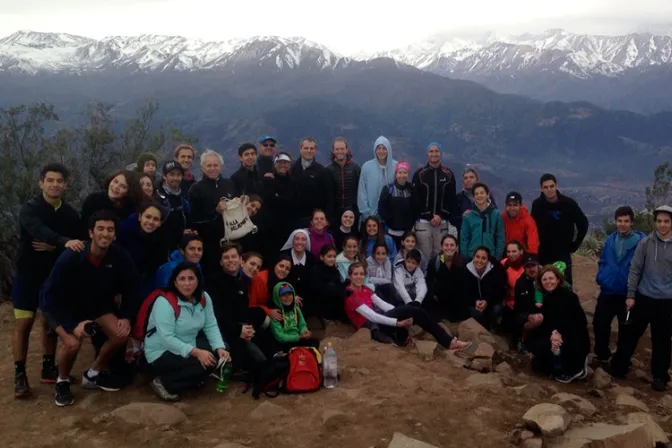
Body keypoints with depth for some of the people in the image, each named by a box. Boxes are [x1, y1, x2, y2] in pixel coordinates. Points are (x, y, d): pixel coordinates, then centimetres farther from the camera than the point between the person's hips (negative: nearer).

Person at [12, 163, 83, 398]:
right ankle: (20, 374, 7)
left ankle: (48, 368, 23)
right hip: (28, 274, -3)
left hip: (55, 274, 4)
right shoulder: (29, 209, -14)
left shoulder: (70, 213, -2)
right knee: (24, 323, -3)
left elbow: (77, 243, -3)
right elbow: (40, 231, -34)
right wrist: (64, 242, -51)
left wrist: (53, 247, -20)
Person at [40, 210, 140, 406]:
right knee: (73, 343, -28)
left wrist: (126, 317, -17)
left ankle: (93, 374, 12)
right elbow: (51, 295, -26)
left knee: (121, 334, -14)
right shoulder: (70, 257, -32)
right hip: (61, 306, -4)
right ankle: (62, 381, 4)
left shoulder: (119, 256, -22)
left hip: (96, 303, 4)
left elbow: (131, 289, -7)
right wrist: (73, 325, -32)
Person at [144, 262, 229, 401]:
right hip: (161, 353, -7)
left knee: (219, 353, -8)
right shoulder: (165, 302, -24)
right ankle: (164, 383, -10)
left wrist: (220, 348, -24)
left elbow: (211, 326, -6)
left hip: (189, 346, 8)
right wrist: (196, 352, -37)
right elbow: (167, 338, -30)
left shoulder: (203, 298, -4)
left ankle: (191, 379, 9)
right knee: (204, 363, -25)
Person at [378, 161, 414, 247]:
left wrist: (412, 222, -2)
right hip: (393, 232, -2)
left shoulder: (411, 189, 7)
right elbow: (381, 208, -5)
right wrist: (389, 220, -10)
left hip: (408, 231, 2)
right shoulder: (388, 189, -1)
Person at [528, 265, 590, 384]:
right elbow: (546, 323, 0)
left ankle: (574, 369, -3)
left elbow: (580, 322, -22)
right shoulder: (546, 298, 5)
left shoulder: (568, 296, -17)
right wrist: (552, 333, -21)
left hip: (576, 342, -8)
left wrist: (560, 334, -27)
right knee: (537, 364, 3)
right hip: (559, 338, 8)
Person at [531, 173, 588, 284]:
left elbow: (583, 224, 2)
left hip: (563, 255, -1)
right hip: (543, 255, 1)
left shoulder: (569, 203, -10)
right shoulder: (537, 204, -5)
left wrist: (574, 245, 2)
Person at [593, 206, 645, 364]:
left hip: (628, 294, -4)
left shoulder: (640, 241, -12)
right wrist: (600, 277, -1)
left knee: (625, 328, 12)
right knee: (599, 323, 10)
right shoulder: (610, 240, 3)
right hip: (607, 291, 4)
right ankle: (602, 355, 30)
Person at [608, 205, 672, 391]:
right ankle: (618, 367, 22)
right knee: (630, 334, 7)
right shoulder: (645, 243, -4)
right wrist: (630, 295, -4)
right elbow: (635, 270, -1)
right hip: (644, 298, 0)